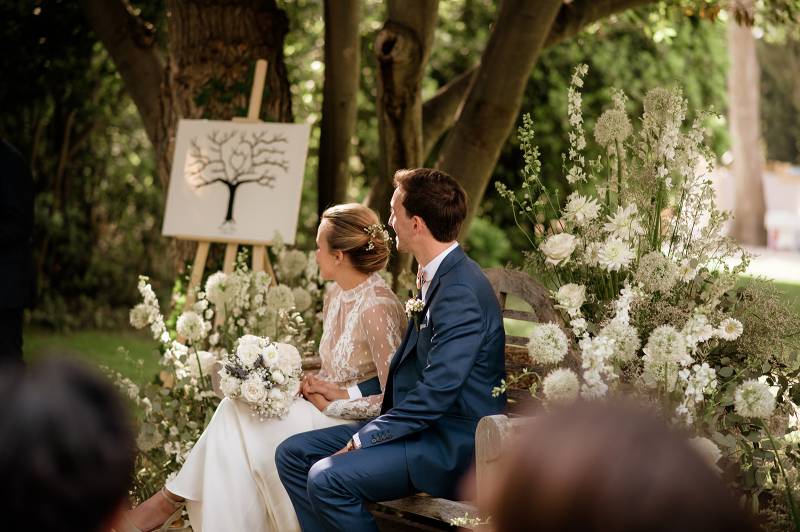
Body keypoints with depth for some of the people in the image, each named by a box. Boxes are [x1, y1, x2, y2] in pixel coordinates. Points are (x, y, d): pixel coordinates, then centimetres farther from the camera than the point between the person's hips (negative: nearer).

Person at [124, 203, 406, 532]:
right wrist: (316, 384, -1)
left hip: (360, 421, -8)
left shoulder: (377, 307, -20)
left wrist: (336, 399, -15)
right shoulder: (335, 295, 9)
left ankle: (173, 498, -5)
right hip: (330, 407, 8)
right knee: (236, 409, -12)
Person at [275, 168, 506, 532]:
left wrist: (362, 440, -18)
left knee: (327, 477, -25)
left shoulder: (461, 292, -21)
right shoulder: (434, 278, 10)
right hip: (423, 424, 10)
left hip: (453, 444, -10)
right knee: (292, 454, 2)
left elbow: (436, 392, -24)